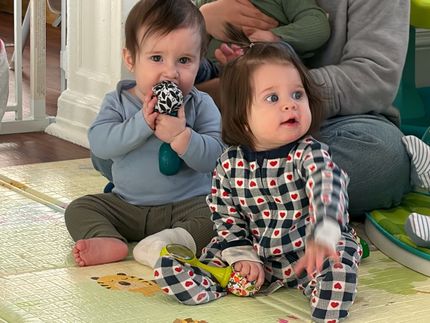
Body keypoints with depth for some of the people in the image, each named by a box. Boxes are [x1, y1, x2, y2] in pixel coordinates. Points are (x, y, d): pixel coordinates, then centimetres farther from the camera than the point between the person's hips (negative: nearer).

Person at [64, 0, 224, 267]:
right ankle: (108, 242, -33)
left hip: (188, 204, -2)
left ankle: (171, 243, -43)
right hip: (126, 205, 3)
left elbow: (213, 157, -17)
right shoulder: (118, 102, -3)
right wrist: (142, 123, -30)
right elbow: (99, 143, -19)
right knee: (79, 209, -10)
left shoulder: (201, 105, -8)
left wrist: (182, 135, -34)